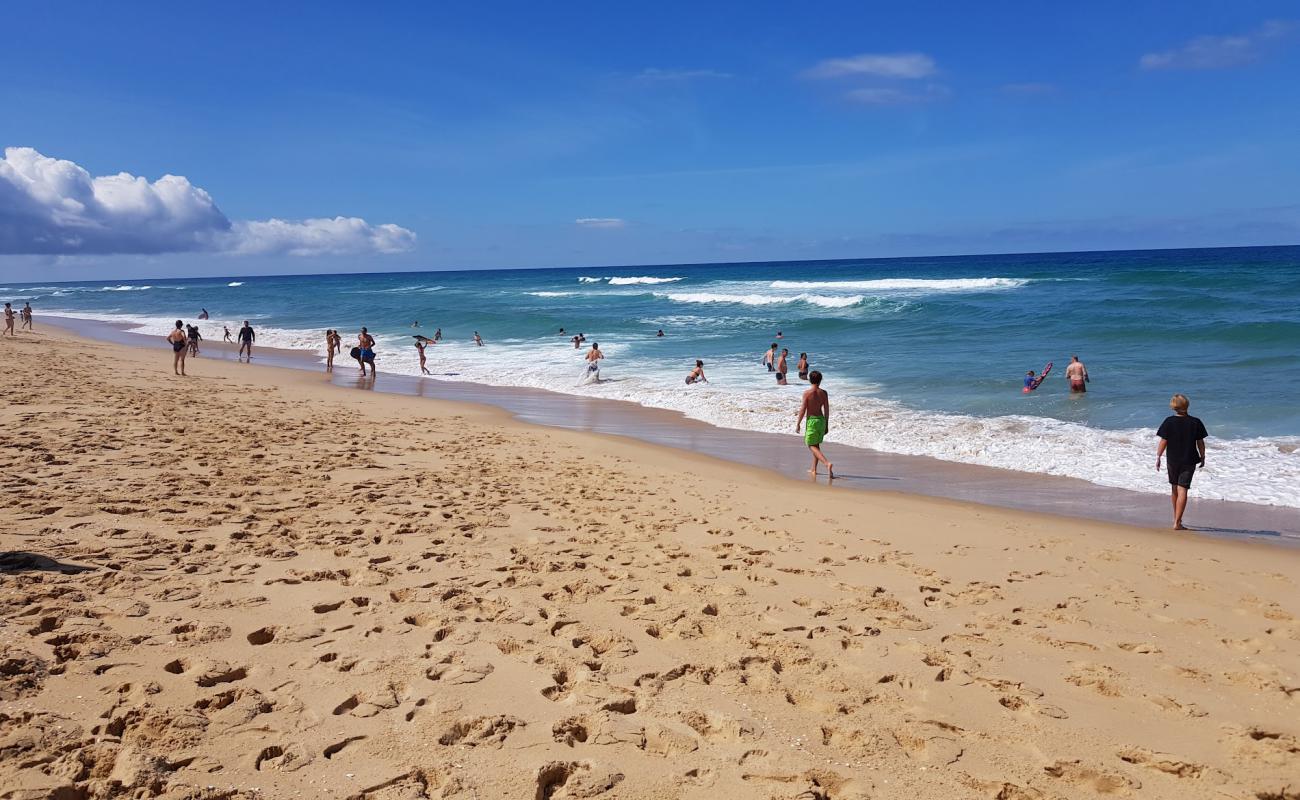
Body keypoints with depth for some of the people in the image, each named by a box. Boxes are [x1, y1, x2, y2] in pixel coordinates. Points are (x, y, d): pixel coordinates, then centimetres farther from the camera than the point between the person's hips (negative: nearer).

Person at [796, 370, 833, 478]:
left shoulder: (807, 393, -13)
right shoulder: (824, 393, -1)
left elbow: (803, 410, -12)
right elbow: (827, 410, 3)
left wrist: (797, 424, -2)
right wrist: (826, 425, 12)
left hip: (812, 420, -5)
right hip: (821, 420, 5)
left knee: (812, 446, 0)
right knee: (816, 445, 19)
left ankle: (827, 463, -22)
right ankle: (814, 469, 25)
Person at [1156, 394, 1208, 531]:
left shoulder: (1169, 422, -8)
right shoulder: (1196, 423, -6)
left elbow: (1163, 442, -8)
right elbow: (1200, 442, 0)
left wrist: (1158, 457, 1)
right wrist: (1202, 457, 13)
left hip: (1172, 460, 1)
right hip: (1189, 461, -1)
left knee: (1174, 488, 18)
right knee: (1182, 490, -2)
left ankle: (1176, 518, 31)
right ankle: (1177, 523, -8)